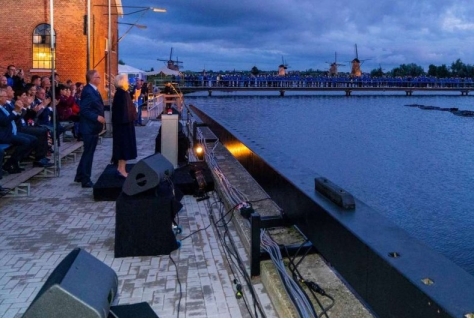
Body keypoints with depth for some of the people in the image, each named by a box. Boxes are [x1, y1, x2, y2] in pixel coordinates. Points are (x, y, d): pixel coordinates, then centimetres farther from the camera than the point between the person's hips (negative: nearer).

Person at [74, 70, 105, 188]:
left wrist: (100, 117, 9)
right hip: (89, 127, -10)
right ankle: (86, 180, 7)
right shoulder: (88, 91, -17)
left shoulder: (94, 90, 14)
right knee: (88, 153, -2)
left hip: (93, 127, 10)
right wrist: (97, 117, -26)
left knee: (88, 152, 17)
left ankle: (80, 176, 28)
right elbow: (84, 110, -23)